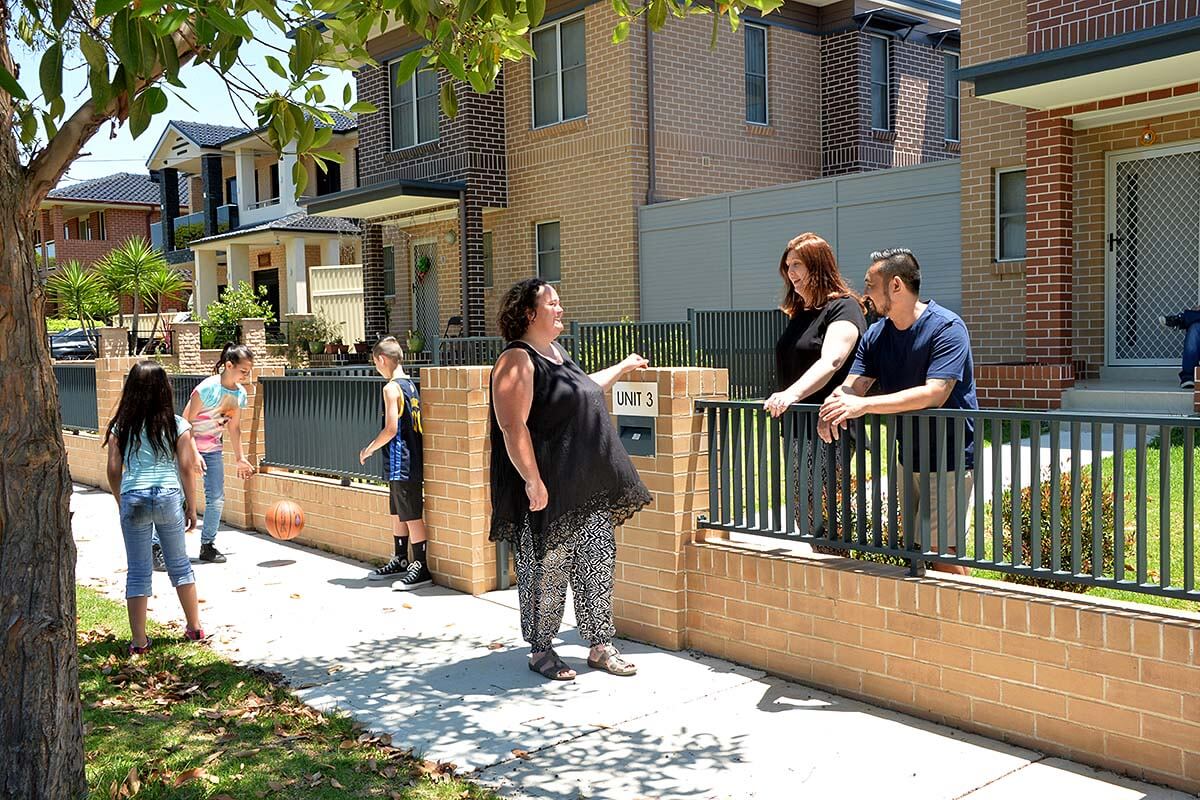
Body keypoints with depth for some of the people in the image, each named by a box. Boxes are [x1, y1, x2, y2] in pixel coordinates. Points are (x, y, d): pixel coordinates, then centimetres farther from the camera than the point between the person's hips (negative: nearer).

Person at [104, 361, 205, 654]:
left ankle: (139, 641, 10)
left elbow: (114, 471, 3)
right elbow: (186, 469, 0)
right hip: (169, 497, 0)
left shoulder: (121, 426, 2)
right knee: (179, 563, 16)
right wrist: (191, 507, 8)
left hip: (133, 498, 0)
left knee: (138, 571, 8)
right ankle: (195, 627, 25)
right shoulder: (177, 425, -1)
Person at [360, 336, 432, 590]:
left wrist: (368, 449, -5)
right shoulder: (410, 385, 11)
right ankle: (400, 561, 29)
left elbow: (391, 429, -19)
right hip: (412, 460, 9)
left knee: (411, 516, -3)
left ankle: (421, 569, 2)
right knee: (397, 512, 19)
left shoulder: (391, 388, -15)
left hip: (400, 462, -9)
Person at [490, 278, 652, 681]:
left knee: (598, 563, 11)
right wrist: (533, 480, -26)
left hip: (589, 489, 9)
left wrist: (622, 368, 42)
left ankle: (600, 647, 21)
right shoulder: (517, 360, -13)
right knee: (546, 570, 2)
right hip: (548, 490, -9)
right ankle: (541, 650, 17)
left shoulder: (558, 352, 16)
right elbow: (513, 427, -21)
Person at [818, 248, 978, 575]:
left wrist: (864, 405, -34)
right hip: (908, 458, 8)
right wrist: (835, 405, -27)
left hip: (948, 459, -7)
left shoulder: (946, 328, -17)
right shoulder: (875, 335, 6)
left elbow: (934, 395, -28)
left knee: (940, 550, -10)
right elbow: (853, 385, -2)